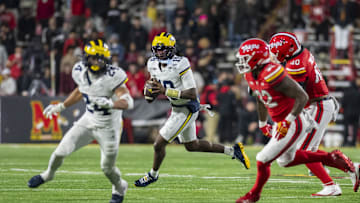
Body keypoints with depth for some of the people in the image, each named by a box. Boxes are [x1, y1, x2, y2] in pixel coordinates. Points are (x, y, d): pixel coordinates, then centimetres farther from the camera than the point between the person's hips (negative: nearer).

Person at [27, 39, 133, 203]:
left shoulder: (112, 76, -26)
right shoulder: (80, 71, -8)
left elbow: (128, 102, -32)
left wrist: (110, 104, -51)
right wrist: (61, 106, 20)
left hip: (108, 127, -4)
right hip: (88, 120, 5)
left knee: (107, 168, 4)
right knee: (61, 151, 1)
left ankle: (120, 188, 38)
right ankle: (48, 174, 33)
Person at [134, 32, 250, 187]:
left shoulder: (180, 65, -27)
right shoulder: (153, 64, -4)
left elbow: (193, 94, -29)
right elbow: (156, 84, 13)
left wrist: (166, 91, -36)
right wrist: (150, 94, -11)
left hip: (187, 110, -9)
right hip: (176, 109, 9)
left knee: (159, 144, -5)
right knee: (192, 146, 22)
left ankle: (153, 175, 22)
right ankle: (232, 151, 35)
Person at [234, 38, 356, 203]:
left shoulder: (271, 73, -28)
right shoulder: (251, 75, 1)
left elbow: (302, 97, -27)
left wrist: (287, 122, -26)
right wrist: (262, 124, 28)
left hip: (294, 125, -10)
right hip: (281, 123, 10)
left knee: (263, 160, -4)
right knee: (285, 160, 25)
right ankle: (331, 159, 30)